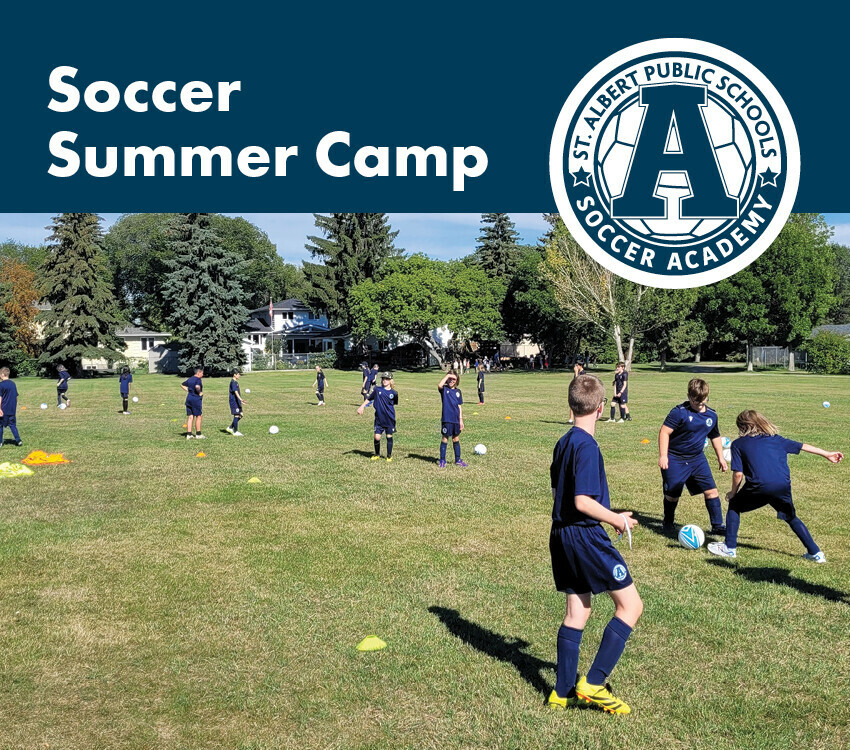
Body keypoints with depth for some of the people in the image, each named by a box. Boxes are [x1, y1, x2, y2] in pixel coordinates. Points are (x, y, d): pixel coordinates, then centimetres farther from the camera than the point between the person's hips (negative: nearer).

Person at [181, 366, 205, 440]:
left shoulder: (190, 379, 13)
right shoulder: (198, 379, -13)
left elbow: (182, 385, 23)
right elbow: (197, 387, -33)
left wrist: (188, 390, 17)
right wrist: (199, 393, -16)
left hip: (189, 399, 8)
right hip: (196, 400, -8)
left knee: (190, 417, 9)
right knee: (199, 416, 4)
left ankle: (189, 434, 7)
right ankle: (198, 434, 9)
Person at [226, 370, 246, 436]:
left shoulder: (235, 382, 14)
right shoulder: (233, 382, -16)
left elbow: (229, 390, 26)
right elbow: (235, 392, -29)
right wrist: (240, 399, -43)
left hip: (237, 401, 10)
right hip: (234, 401, -10)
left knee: (241, 414, 11)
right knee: (236, 415, -5)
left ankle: (230, 428, 17)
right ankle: (235, 432, 2)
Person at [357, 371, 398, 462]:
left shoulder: (394, 393, -2)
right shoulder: (377, 390, -1)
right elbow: (368, 399, 7)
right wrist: (361, 407, 2)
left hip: (390, 419, 0)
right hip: (379, 419, 0)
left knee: (389, 437, 6)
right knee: (377, 437, -1)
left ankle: (389, 456, 22)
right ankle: (377, 454, 23)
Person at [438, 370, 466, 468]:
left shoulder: (458, 391, 8)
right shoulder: (444, 389, -4)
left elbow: (459, 406, 11)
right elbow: (439, 386, -29)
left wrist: (461, 419, 8)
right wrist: (447, 375, -23)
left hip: (456, 420, 4)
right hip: (447, 419, -4)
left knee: (456, 439, 13)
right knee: (445, 439, 3)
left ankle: (458, 460, 22)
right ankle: (442, 461, 11)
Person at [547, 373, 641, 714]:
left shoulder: (563, 443, 10)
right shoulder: (587, 446, -18)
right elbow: (583, 501, -24)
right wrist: (618, 519, -10)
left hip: (561, 535, 9)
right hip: (586, 536, -9)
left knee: (577, 610, 15)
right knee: (630, 605, 2)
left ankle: (563, 692, 20)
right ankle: (594, 683, 0)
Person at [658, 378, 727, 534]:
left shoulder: (712, 415, 3)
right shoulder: (680, 412, -18)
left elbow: (715, 437, 19)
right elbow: (664, 432, -19)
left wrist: (721, 458, 22)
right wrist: (663, 456, -24)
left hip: (697, 458, 5)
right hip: (675, 460, -5)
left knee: (711, 491, -1)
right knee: (672, 495, 3)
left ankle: (717, 525, 11)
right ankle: (668, 523, 28)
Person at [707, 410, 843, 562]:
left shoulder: (738, 444, 11)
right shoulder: (776, 439, 22)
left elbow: (738, 474, 3)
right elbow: (802, 446, 27)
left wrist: (733, 492, 18)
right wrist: (826, 454, 37)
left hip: (759, 487, -4)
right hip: (783, 486, 4)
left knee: (734, 505, 20)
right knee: (791, 518, 26)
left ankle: (729, 548, 19)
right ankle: (815, 553, 24)